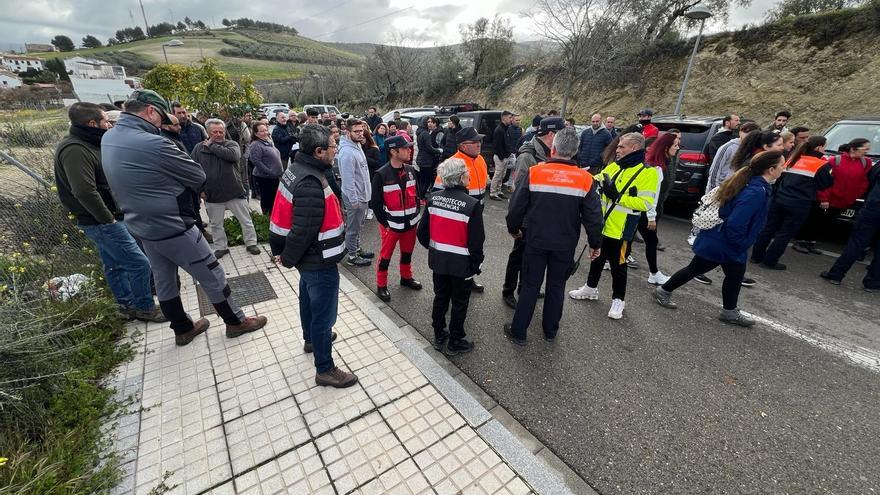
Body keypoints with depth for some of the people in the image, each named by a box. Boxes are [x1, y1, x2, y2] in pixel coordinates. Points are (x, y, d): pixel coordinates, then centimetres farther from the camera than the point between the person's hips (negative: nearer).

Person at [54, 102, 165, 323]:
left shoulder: (89, 144, 13)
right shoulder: (74, 150, -18)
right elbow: (85, 192, -26)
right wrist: (108, 219, -17)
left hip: (106, 220, 10)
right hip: (102, 223, -10)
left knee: (115, 265, 17)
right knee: (139, 264, -7)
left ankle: (127, 304, 29)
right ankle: (144, 308, 6)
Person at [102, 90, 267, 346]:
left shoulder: (108, 139, 3)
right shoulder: (153, 144, -24)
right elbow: (198, 176, -15)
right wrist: (179, 183, 4)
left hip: (141, 227, 9)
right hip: (173, 228, -9)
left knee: (163, 279, 18)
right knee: (212, 275, 5)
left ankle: (183, 329, 35)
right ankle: (236, 321, 19)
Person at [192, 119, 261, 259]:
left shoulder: (231, 144, 0)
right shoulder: (199, 147, 5)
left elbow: (233, 155, -24)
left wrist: (212, 146, -13)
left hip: (235, 192, -2)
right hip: (212, 194, 2)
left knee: (246, 220, 7)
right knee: (216, 224, 13)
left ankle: (251, 243, 23)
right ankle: (221, 247, 29)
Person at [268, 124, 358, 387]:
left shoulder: (296, 169, 2)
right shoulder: (311, 185, -30)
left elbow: (283, 217, 8)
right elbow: (303, 231, -29)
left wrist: (282, 251, 13)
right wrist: (288, 259, -11)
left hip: (308, 258, 10)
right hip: (319, 261, -10)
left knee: (309, 299, 28)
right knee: (324, 313, 5)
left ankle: (311, 338, 53)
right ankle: (325, 369, 23)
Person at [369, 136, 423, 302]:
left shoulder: (410, 170, 3)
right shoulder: (381, 175, -15)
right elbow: (375, 203, -12)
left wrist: (417, 215, 8)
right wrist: (385, 224, -11)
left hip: (411, 223, 6)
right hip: (391, 224, -5)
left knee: (407, 252, 21)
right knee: (385, 256, 7)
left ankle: (406, 277, 43)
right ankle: (381, 286, 24)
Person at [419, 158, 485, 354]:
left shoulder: (433, 198, -6)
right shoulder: (472, 205, -20)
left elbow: (422, 231, 0)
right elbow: (476, 241, -17)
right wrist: (477, 263, -1)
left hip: (438, 259, 5)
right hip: (461, 263, -5)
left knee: (440, 297, 21)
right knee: (459, 303, 13)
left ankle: (439, 336, 36)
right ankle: (455, 342, 28)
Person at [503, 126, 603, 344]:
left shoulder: (534, 173, -10)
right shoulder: (585, 179, -7)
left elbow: (516, 207, -7)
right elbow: (593, 217, -4)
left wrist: (514, 229, 10)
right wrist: (595, 244, 9)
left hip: (536, 241, -1)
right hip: (565, 245, 1)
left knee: (530, 286, 9)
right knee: (556, 287, 16)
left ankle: (518, 331, 18)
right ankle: (550, 331, 31)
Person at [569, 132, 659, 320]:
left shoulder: (648, 172, -13)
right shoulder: (613, 166, 6)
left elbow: (646, 203, -21)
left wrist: (617, 196, -25)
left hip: (621, 230, -6)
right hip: (601, 225, 6)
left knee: (618, 265, 6)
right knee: (597, 258, 20)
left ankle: (618, 300, 24)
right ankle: (591, 288, 39)